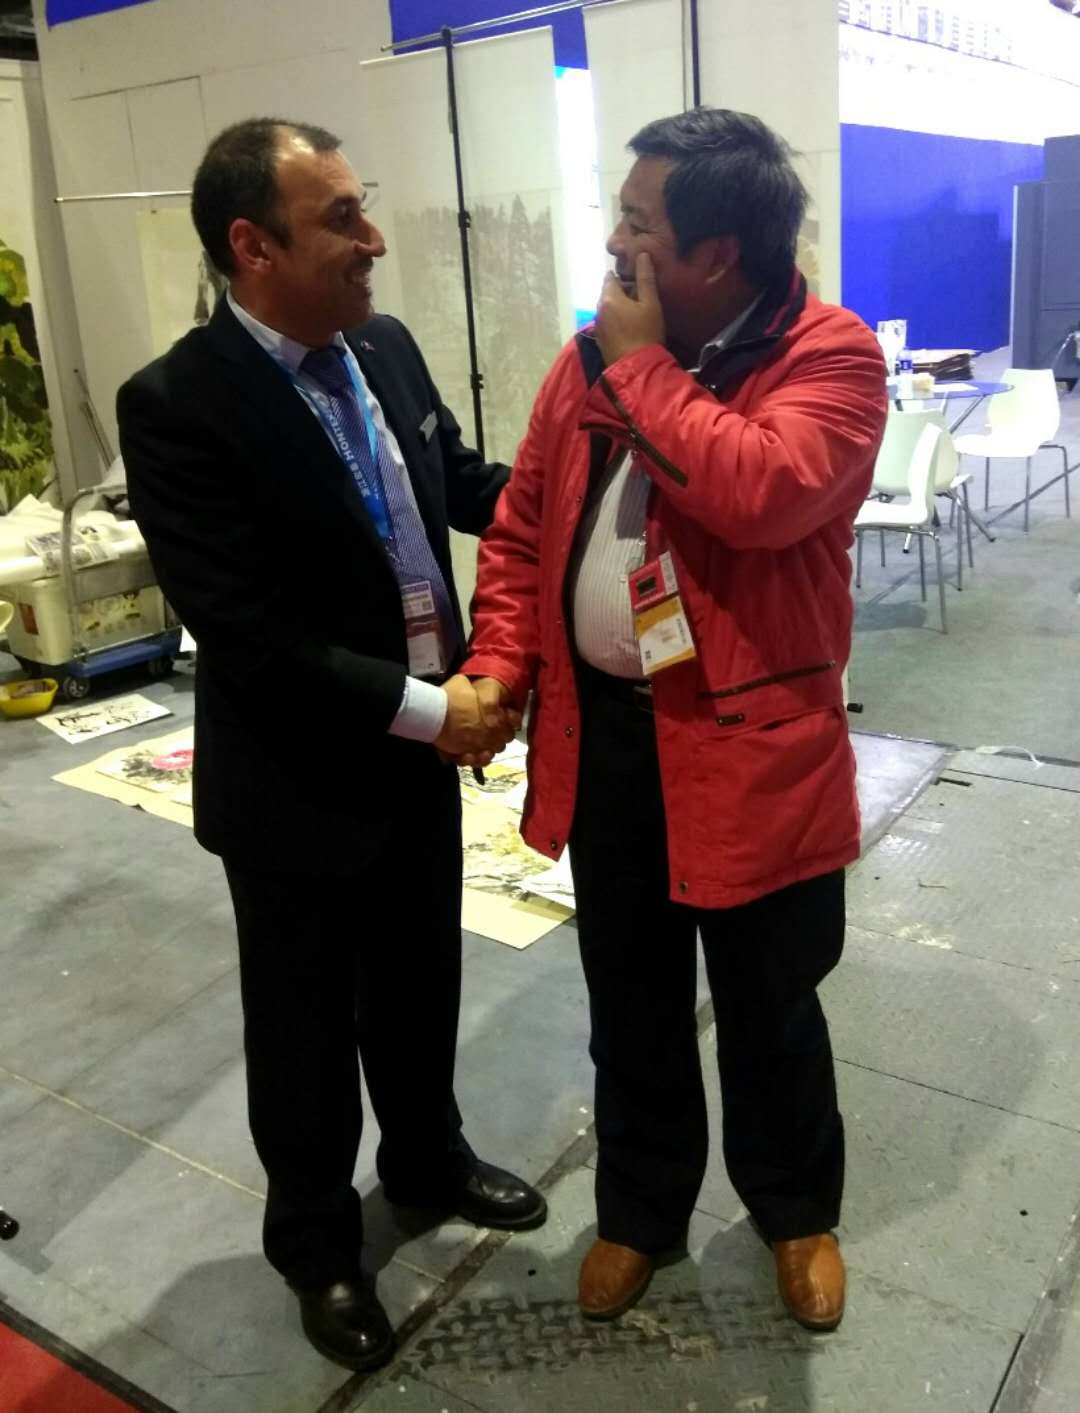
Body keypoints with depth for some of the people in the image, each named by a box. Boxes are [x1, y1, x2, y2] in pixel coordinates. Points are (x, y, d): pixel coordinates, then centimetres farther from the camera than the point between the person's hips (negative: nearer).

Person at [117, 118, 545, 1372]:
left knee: (420, 982, 24)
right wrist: (424, 710, -23)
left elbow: (458, 483, 13)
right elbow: (245, 636, -26)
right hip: (298, 781, -6)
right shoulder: (178, 404, -22)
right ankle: (314, 1238, 40)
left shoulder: (386, 347, -1)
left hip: (418, 749, 6)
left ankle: (425, 1156, 50)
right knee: (308, 1024, 15)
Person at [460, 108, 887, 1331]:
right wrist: (498, 662, -5)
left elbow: (767, 494, -30)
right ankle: (639, 1210, 43)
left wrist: (642, 367, -18)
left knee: (768, 1010, 15)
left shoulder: (830, 355, -11)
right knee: (629, 1005, 19)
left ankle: (796, 1212, 43)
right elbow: (519, 528, 9)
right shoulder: (590, 357, 6)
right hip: (602, 735, 5)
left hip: (751, 744, -4)